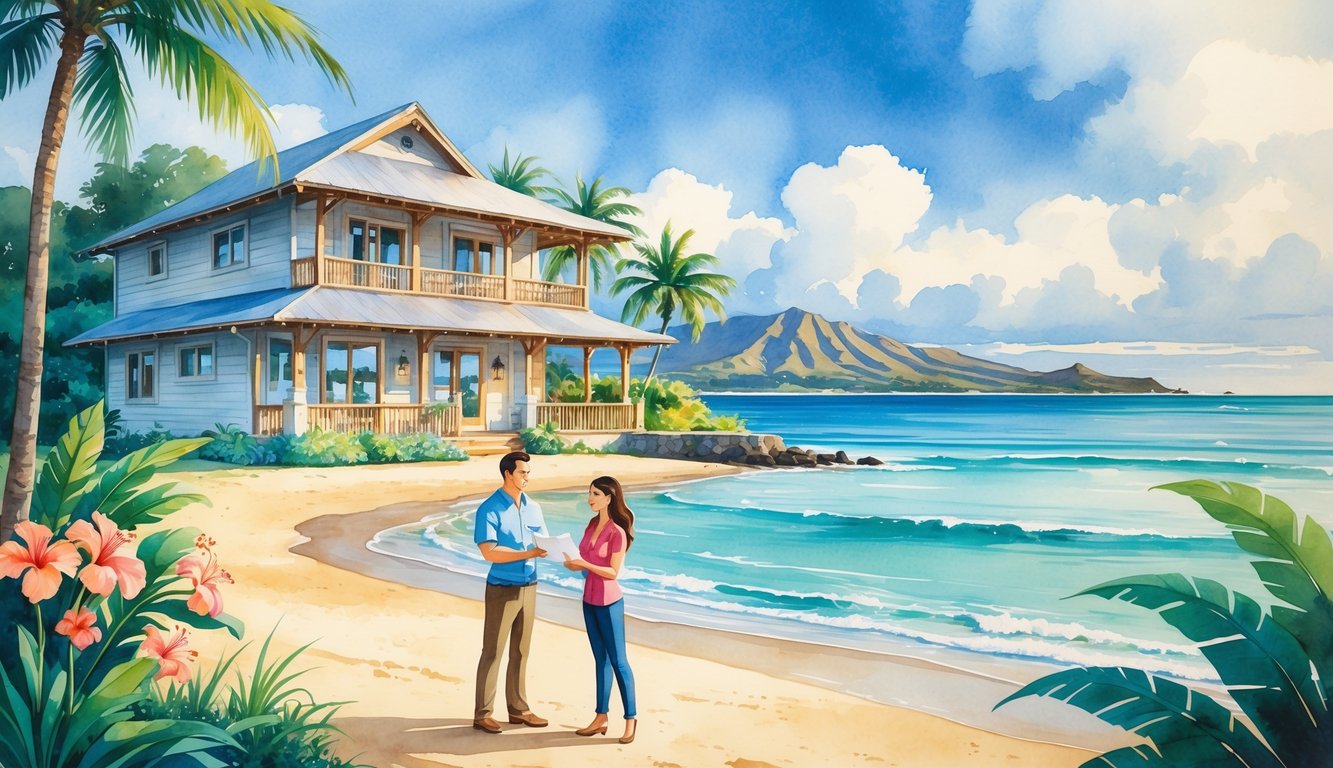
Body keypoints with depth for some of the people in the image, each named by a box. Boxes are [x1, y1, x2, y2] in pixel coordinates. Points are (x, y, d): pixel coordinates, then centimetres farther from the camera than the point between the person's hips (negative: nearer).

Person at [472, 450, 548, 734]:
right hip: (502, 589, -6)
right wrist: (527, 553, -26)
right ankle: (482, 714, 11)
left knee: (521, 651, 14)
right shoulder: (490, 509, -12)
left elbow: (544, 543, 8)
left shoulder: (533, 507, 8)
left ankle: (518, 709, 24)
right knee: (492, 652, 1)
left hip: (529, 587, 6)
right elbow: (489, 551, -19)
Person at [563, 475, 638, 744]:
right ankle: (601, 717, 20)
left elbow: (613, 572, -17)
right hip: (589, 600, 7)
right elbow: (582, 560, 10)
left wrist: (585, 564, -26)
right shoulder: (592, 524, 6)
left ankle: (631, 718, 11)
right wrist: (571, 562, -11)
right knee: (600, 659, 13)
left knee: (618, 660, 1)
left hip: (609, 603, -7)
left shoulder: (617, 532, -16)